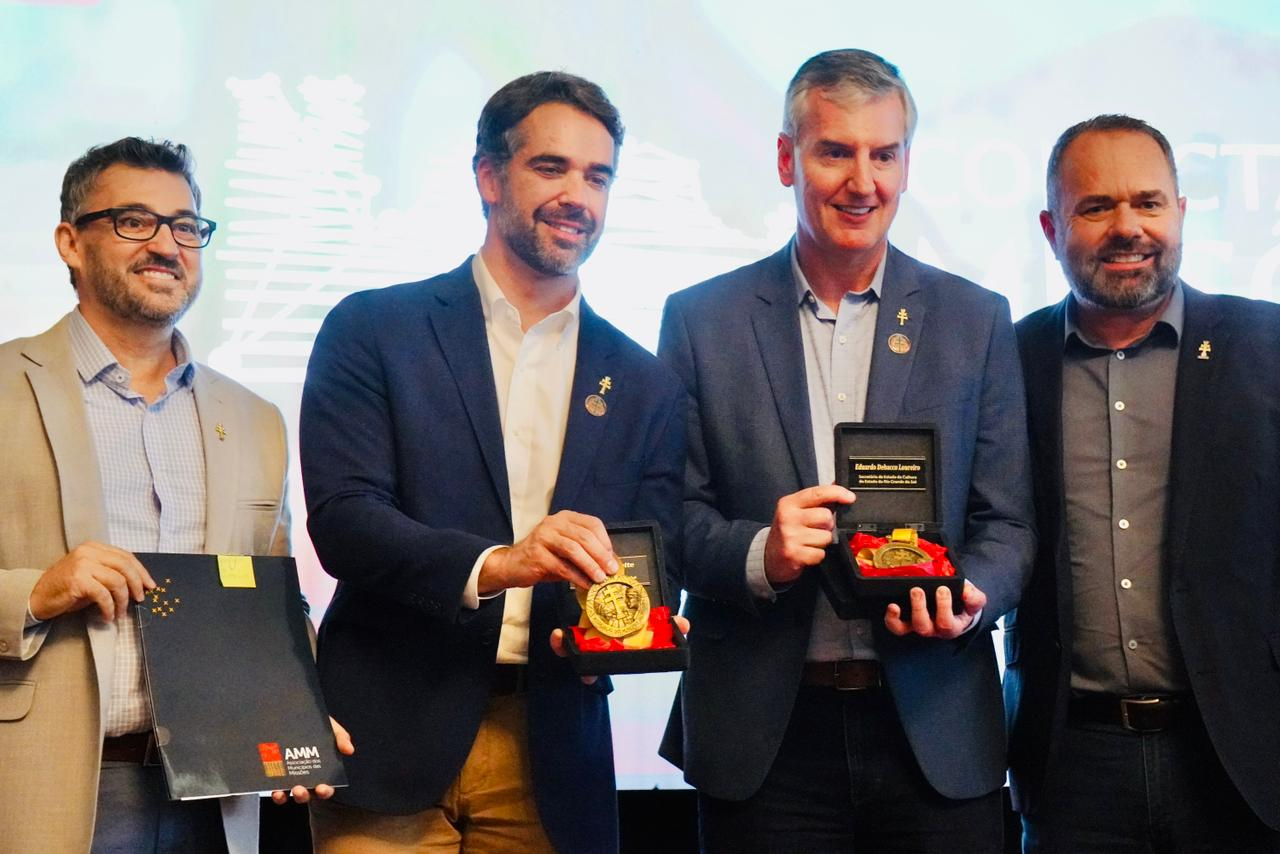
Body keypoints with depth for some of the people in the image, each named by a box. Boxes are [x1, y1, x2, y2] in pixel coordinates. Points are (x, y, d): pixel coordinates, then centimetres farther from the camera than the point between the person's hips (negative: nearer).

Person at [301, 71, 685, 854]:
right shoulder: (373, 330, 1)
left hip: (551, 763, 3)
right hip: (394, 743, -3)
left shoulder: (645, 386, 10)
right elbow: (340, 518, -9)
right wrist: (495, 565, -25)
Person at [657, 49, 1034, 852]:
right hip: (763, 733, 0)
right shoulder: (700, 319, 5)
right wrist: (758, 554, -16)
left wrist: (968, 598, -14)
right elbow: (673, 515, 3)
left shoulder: (977, 320, 7)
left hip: (935, 730, 1)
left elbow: (1007, 522, 6)